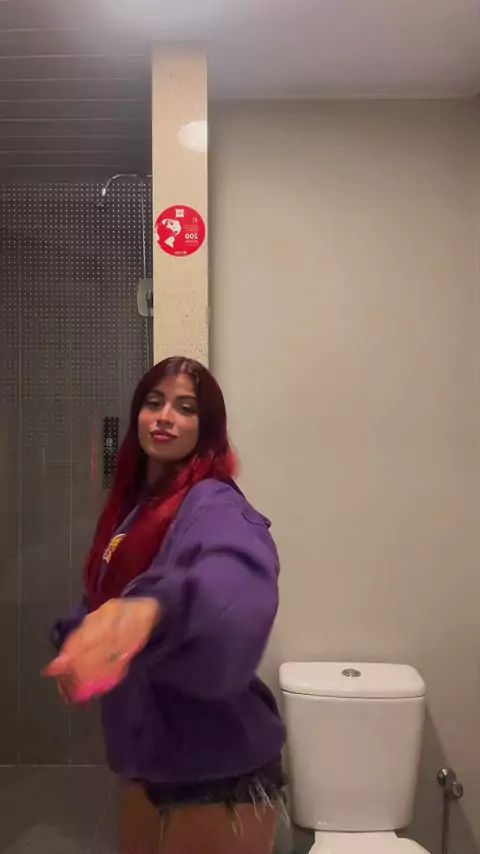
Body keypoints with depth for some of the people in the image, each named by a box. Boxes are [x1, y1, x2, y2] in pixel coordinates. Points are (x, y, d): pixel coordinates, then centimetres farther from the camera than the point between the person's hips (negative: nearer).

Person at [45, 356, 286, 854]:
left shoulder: (212, 505, -21)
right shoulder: (131, 505, 4)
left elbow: (240, 575, -44)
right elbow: (102, 598, 13)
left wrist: (151, 605, -63)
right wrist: (75, 639, -7)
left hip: (219, 768, -7)